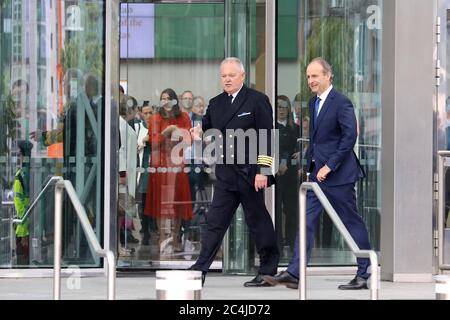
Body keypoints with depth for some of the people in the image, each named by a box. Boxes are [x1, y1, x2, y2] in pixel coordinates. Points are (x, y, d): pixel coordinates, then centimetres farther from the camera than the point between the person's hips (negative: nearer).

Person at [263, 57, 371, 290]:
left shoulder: (341, 103, -12)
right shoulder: (314, 103, 14)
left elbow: (350, 136, -17)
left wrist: (329, 166, -17)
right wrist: (310, 164, 12)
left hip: (338, 173, -8)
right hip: (318, 172, 8)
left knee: (352, 222, 1)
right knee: (306, 221, 2)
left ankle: (363, 275, 10)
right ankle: (294, 273, -1)